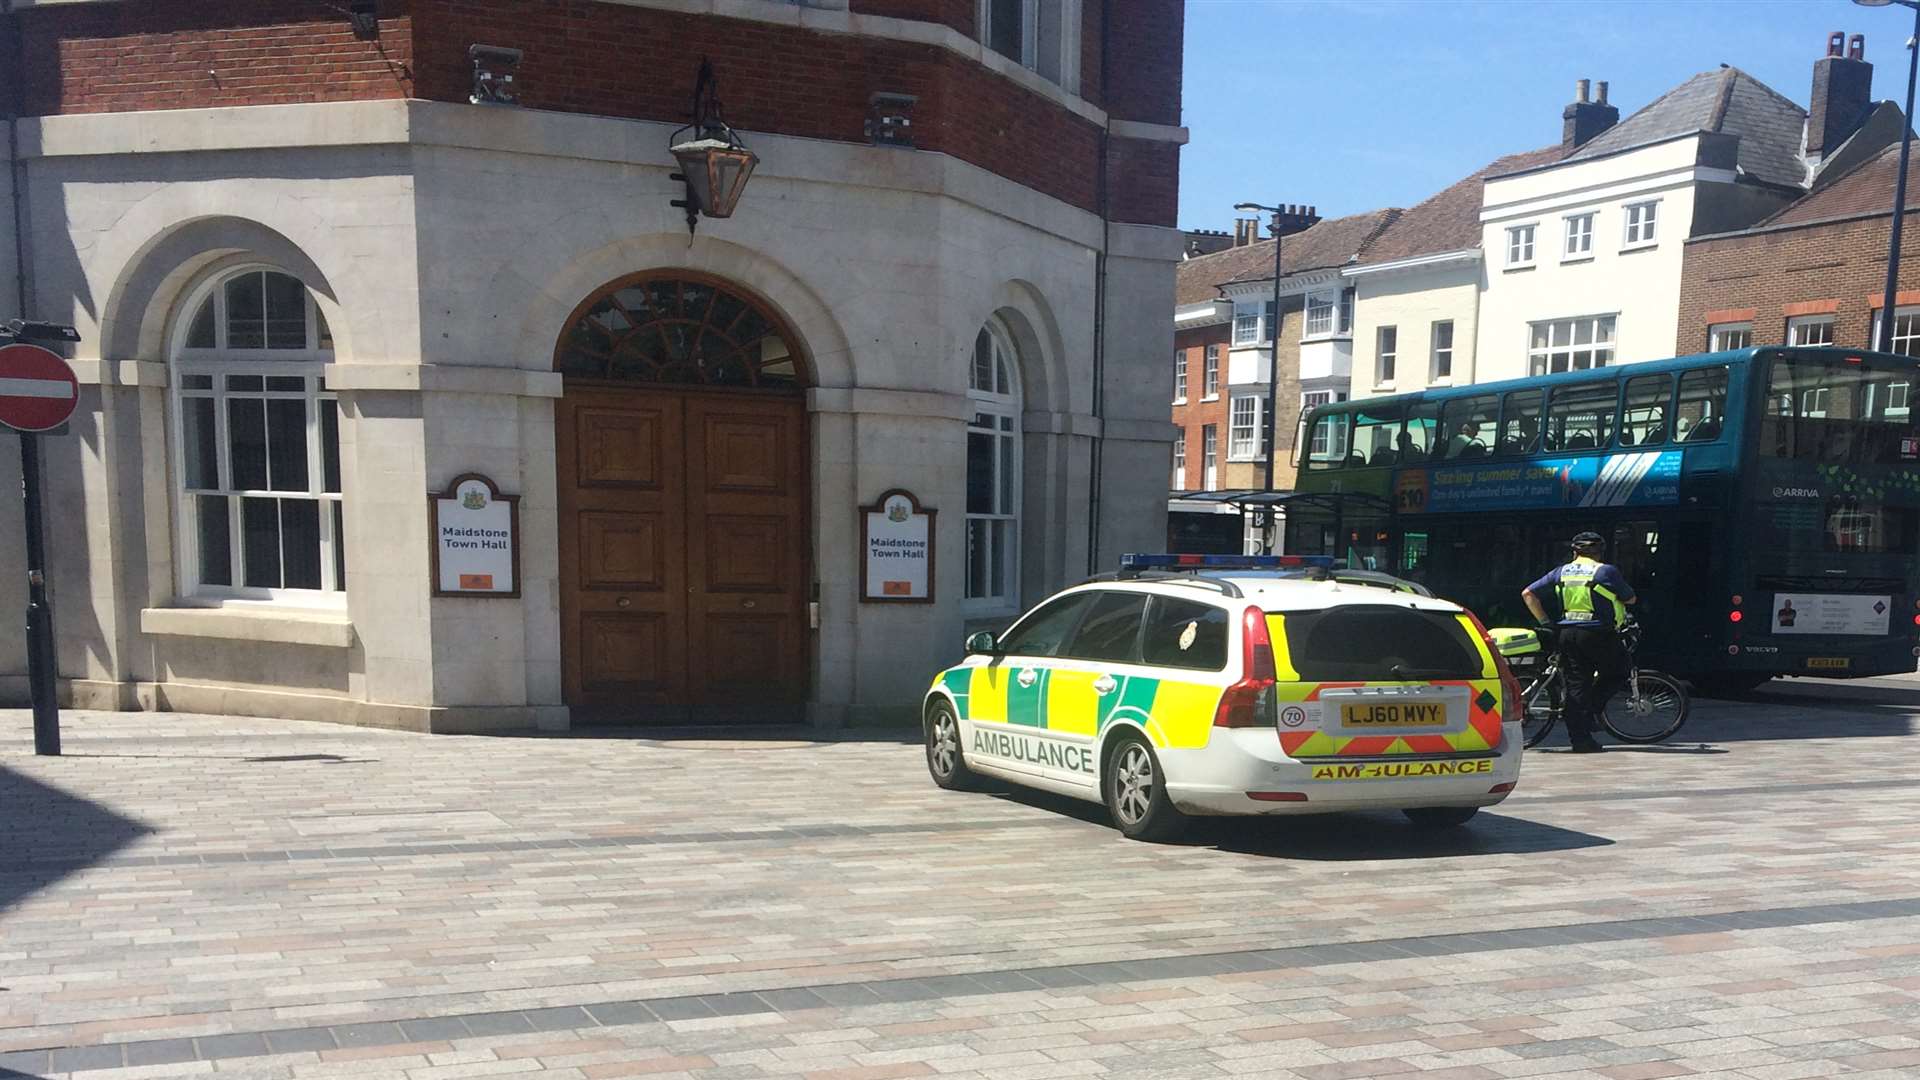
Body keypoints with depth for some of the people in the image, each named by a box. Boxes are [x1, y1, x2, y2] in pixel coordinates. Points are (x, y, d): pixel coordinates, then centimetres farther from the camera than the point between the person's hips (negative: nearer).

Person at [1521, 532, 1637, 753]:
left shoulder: (1561, 572, 9)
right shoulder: (1607, 571, -3)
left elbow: (1528, 594, 9)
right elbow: (1631, 599, 8)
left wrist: (1544, 622, 14)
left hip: (1567, 633, 4)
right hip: (1598, 633, -4)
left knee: (1576, 685, 6)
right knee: (1615, 673, 19)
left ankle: (1580, 739, 5)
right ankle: (1592, 711, 5)